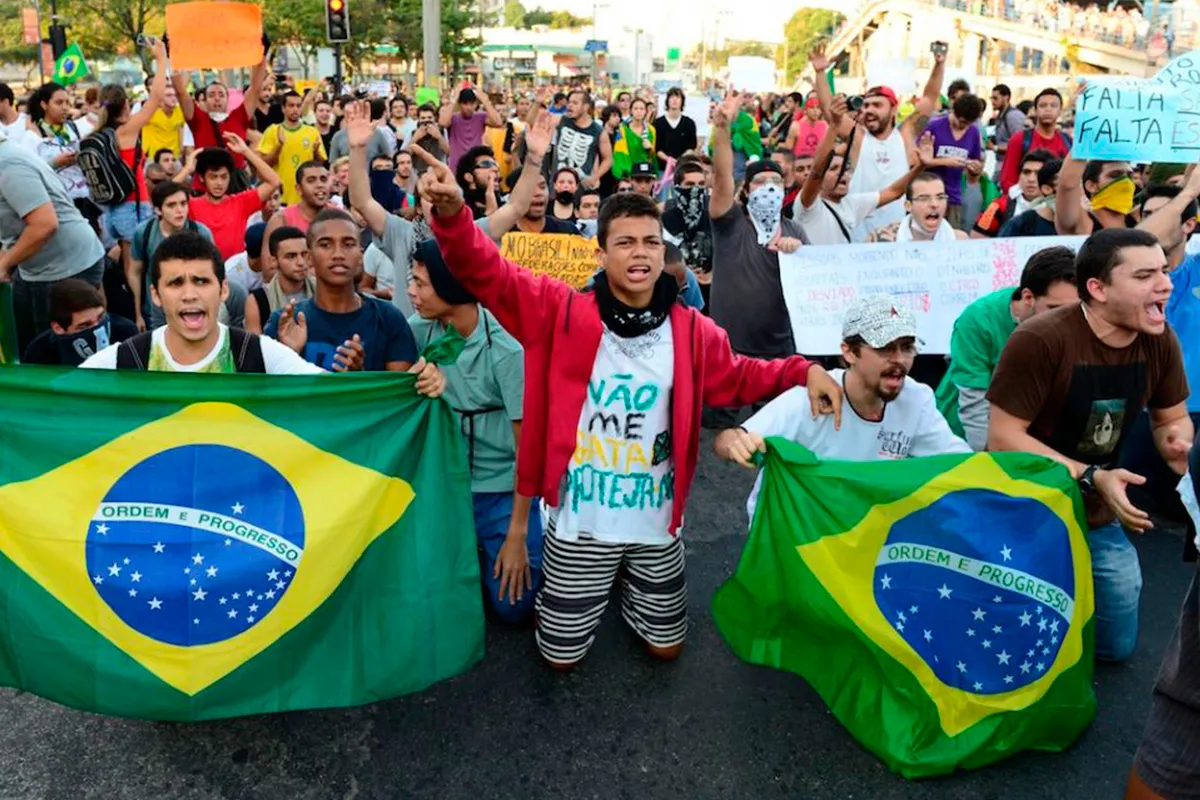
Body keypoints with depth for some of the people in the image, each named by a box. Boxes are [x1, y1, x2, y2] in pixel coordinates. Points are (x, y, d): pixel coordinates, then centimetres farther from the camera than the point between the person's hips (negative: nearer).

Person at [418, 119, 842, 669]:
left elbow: (739, 379, 9)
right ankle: (596, 582, 45)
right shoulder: (562, 313, -14)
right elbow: (485, 273, -19)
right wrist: (452, 213, -38)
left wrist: (803, 371, -8)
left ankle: (630, 583, 50)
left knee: (666, 647, 20)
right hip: (581, 523, -2)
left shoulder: (692, 332, -6)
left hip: (656, 524, 2)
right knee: (562, 656, 15)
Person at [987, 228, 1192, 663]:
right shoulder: (1040, 339, -27)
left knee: (1116, 645, 18)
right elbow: (1003, 437, -25)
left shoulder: (1159, 339, -8)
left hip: (1096, 519, 6)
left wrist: (1180, 446, -18)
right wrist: (1091, 476, -30)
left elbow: (1173, 418, 6)